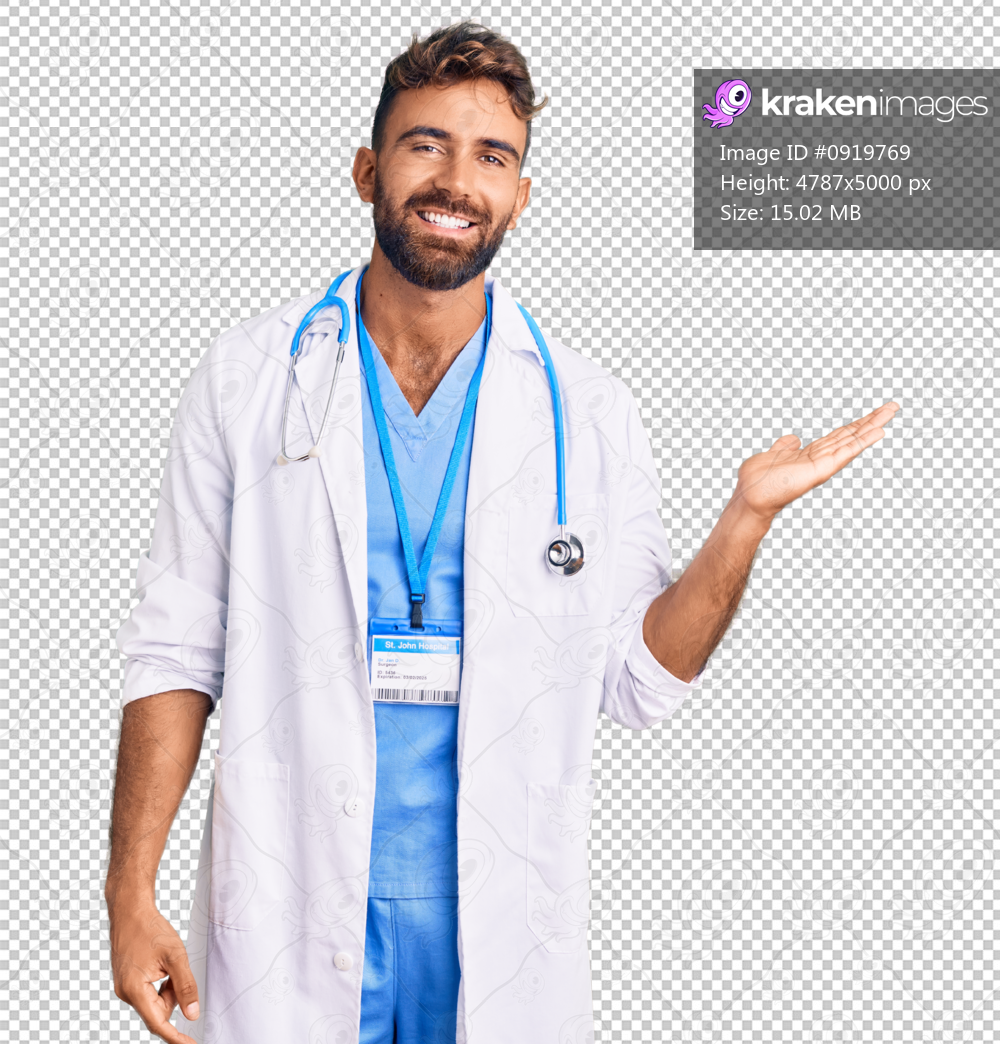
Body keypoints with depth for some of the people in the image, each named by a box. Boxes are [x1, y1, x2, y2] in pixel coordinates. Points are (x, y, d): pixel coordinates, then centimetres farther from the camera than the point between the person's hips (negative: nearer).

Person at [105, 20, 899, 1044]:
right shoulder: (247, 377, -1)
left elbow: (638, 681, 0)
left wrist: (748, 515, -12)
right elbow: (176, 650, -1)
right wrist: (130, 893, -5)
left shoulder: (587, 413, -1)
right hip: (287, 919, 0)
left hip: (502, 918, 1)